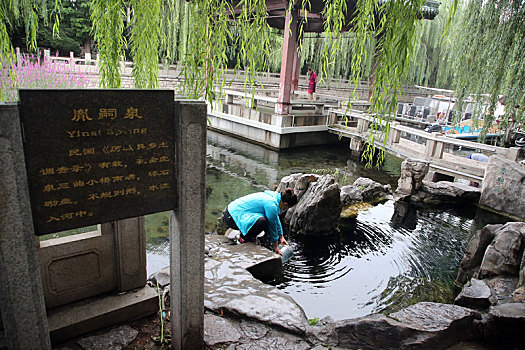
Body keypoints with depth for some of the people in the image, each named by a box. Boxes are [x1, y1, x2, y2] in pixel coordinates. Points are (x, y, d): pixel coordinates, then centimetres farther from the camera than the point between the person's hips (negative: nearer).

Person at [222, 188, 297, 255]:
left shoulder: (274, 196, 7)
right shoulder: (271, 205, -22)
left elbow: (276, 218, 20)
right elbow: (272, 225, -13)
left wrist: (281, 237, 26)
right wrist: (275, 247, 0)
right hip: (231, 218, -10)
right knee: (262, 221, -32)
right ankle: (244, 238, -8)